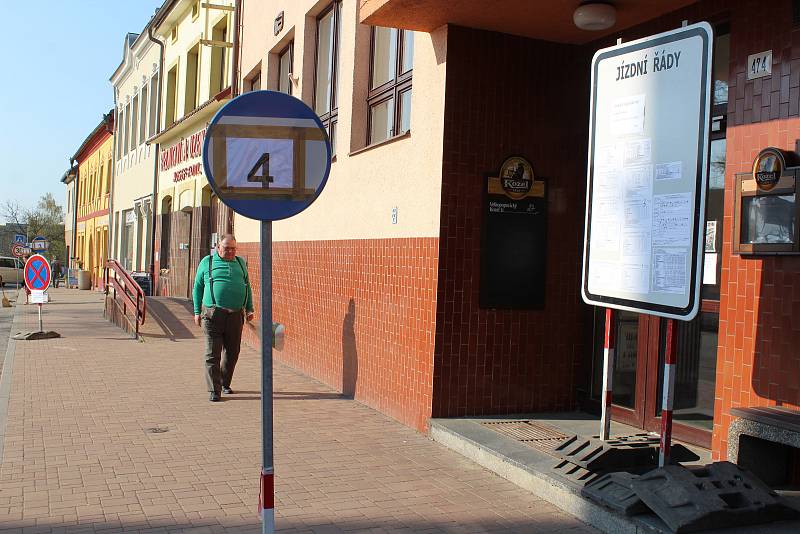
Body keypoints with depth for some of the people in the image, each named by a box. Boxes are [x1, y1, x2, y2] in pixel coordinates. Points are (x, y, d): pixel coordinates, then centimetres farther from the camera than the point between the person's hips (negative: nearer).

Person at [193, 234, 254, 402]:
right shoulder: (207, 262, 6)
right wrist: (197, 312, 3)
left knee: (232, 353, 9)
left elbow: (247, 287, 21)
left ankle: (224, 383, 29)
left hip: (235, 315, 3)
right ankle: (214, 391, 0)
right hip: (213, 314, -3)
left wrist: (249, 309, 12)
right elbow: (197, 288, 9)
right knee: (213, 354, -5)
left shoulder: (240, 263, 15)